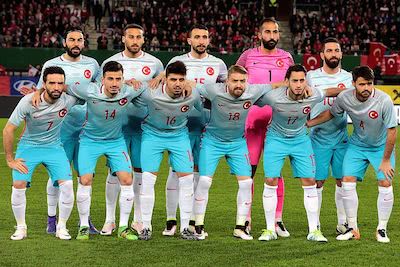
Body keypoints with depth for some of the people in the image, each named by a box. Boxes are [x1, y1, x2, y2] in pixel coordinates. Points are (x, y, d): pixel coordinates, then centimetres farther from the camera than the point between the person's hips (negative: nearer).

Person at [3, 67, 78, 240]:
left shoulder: (69, 100, -19)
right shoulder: (28, 101, -24)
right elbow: (8, 130, -15)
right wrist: (10, 159, -12)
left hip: (54, 147, 2)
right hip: (28, 146, -1)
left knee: (67, 185, -15)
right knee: (19, 184, -16)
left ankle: (61, 227, 4)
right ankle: (21, 228, 3)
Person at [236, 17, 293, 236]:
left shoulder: (286, 58, 10)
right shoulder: (248, 56, 5)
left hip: (278, 120, 1)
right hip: (252, 118, -1)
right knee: (248, 170, -2)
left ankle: (277, 220, 6)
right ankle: (246, 219, 5)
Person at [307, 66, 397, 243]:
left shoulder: (384, 101, -29)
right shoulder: (344, 98, -19)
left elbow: (392, 131, -21)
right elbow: (331, 113, 4)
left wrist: (386, 160, -17)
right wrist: (308, 123, 2)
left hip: (382, 146, -3)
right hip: (357, 144, 3)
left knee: (385, 185, -12)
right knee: (347, 182, -7)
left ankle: (382, 230, 4)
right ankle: (353, 229, 5)